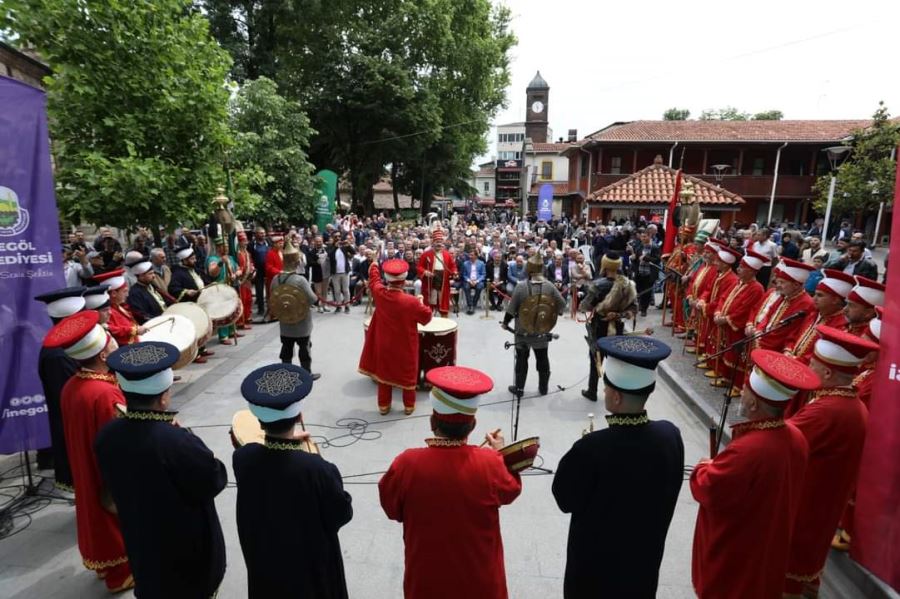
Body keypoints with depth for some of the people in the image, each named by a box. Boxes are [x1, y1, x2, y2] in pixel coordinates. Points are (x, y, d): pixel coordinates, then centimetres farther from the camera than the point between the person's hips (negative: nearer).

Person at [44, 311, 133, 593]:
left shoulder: (71, 387, -6)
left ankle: (107, 563, 46)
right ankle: (121, 571, 34)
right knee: (121, 523, 15)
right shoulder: (105, 394, -33)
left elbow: (85, 432, 6)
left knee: (102, 518, 27)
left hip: (89, 472, 8)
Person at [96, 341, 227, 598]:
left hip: (141, 543, 6)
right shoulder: (177, 442, -36)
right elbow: (216, 480, -20)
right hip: (188, 547, -5)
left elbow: (115, 486, 3)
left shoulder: (106, 436, -16)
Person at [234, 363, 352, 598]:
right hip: (312, 563, -4)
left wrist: (285, 442, 8)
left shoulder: (242, 459, -24)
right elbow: (343, 513, -19)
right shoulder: (317, 469, -36)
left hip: (265, 559, 4)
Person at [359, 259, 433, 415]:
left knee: (384, 372, 18)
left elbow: (374, 279, 8)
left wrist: (374, 264, 27)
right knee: (408, 375, 14)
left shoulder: (379, 293, -15)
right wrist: (420, 302, 4)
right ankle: (409, 405, 26)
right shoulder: (411, 301, -26)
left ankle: (383, 405, 27)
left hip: (384, 344, 3)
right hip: (405, 346, -3)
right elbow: (427, 317, -11)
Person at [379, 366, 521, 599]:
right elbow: (511, 491, -4)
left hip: (426, 579, 0)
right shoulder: (489, 464, -27)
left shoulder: (407, 464, -27)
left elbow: (391, 508, -7)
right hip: (480, 578, 0)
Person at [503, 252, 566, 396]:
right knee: (542, 359, 17)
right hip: (542, 331, 2)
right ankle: (543, 387, 29)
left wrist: (505, 322, 3)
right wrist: (553, 315, 18)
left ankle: (519, 388, 21)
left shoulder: (521, 286, -19)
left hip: (523, 331, -2)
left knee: (522, 359, 11)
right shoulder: (550, 286, -11)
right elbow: (562, 304, -1)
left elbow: (511, 308, -13)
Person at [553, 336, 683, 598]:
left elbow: (565, 499, -18)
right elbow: (668, 492, -1)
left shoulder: (592, 448, -35)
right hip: (645, 555, 4)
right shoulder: (670, 436, -20)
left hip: (595, 560, -3)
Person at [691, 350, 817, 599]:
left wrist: (703, 468, -5)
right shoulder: (796, 437, -11)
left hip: (732, 555, -7)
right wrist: (719, 466, 3)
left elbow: (706, 489, -24)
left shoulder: (745, 450, -37)